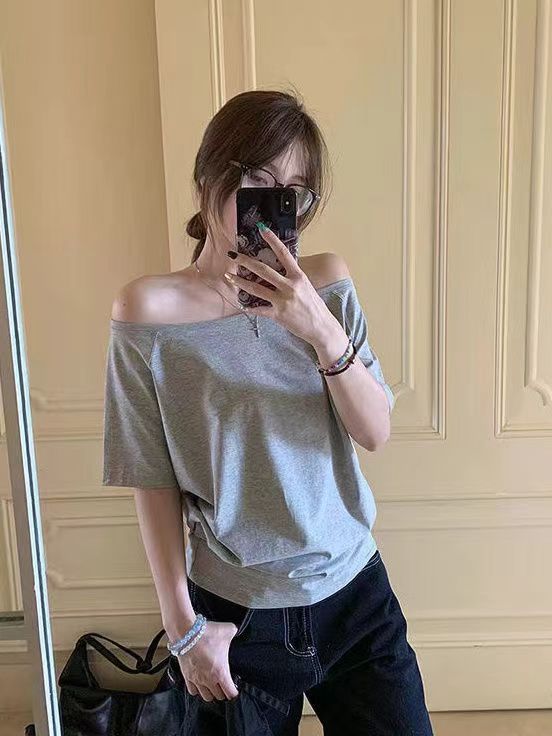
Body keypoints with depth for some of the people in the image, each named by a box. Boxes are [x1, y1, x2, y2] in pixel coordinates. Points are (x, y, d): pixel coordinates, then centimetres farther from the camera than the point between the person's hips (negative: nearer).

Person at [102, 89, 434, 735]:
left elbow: (375, 433, -8)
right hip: (236, 615, -2)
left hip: (356, 596, 3)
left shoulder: (326, 284, -4)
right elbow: (153, 483, -9)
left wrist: (321, 329, -23)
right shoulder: (148, 312, -14)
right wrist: (184, 625, -6)